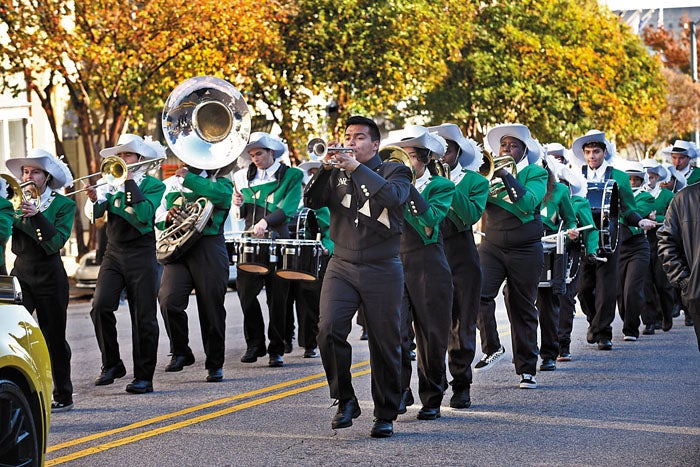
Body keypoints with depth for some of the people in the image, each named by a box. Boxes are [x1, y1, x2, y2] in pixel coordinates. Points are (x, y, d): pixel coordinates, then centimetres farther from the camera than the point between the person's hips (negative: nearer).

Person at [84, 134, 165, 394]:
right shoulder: (112, 182, 10)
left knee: (143, 317, -2)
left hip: (141, 255, -3)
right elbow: (94, 214, 1)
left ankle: (143, 377, 6)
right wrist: (93, 200, -20)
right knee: (101, 306, -14)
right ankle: (111, 365, 0)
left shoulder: (153, 185, 1)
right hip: (113, 253, 3)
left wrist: (130, 182, -16)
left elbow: (145, 214, -17)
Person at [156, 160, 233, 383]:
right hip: (178, 248, 2)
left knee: (212, 308, -1)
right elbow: (157, 217, 19)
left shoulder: (218, 180, 10)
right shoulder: (170, 183, 21)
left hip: (209, 249, -2)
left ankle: (215, 364, 13)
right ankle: (180, 353, 1)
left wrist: (188, 178, -7)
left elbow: (221, 194, -15)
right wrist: (168, 216, -5)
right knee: (169, 301, -17)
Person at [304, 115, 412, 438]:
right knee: (329, 331, -17)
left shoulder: (394, 171, 5)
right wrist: (325, 169, -12)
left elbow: (393, 197, -17)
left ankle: (385, 415, 15)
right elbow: (312, 202, 0)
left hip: (382, 271, -2)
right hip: (342, 267, 2)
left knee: (385, 345, 2)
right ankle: (345, 401, -1)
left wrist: (357, 168, -17)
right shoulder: (336, 173, 14)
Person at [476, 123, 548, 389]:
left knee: (523, 310, 3)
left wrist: (507, 176, -21)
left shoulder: (535, 173, 2)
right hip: (492, 246, 2)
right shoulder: (490, 172, 11)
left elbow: (529, 203, -17)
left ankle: (526, 369, 11)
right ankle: (492, 348, -5)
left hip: (525, 251, -2)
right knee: (478, 294, -21)